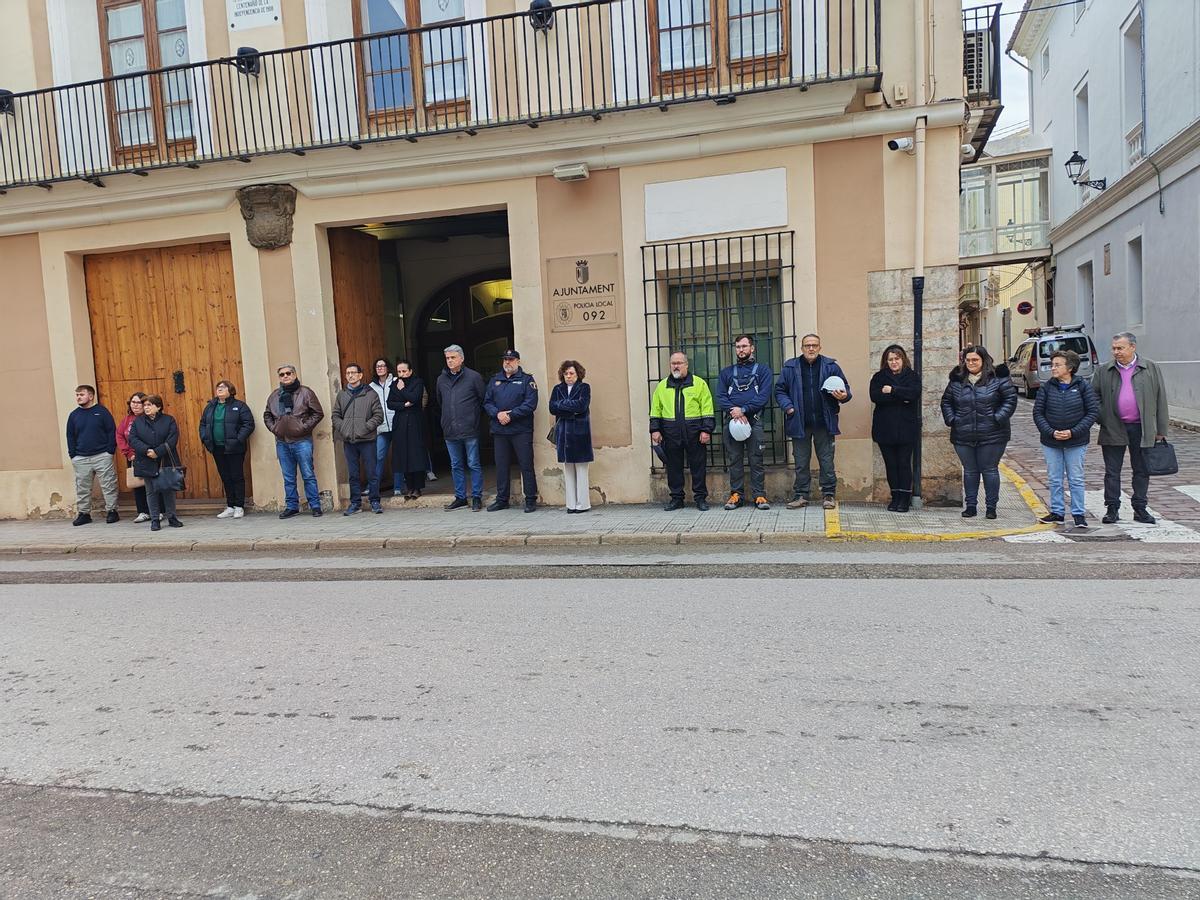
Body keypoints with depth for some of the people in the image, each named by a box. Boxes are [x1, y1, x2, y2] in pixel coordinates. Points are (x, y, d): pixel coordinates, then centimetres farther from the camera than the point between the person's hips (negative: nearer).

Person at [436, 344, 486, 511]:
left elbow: (483, 400, 2)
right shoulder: (441, 379, 11)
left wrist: (474, 417, 4)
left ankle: (476, 497, 8)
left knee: (474, 465, 0)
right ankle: (460, 497, 19)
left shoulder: (473, 377, -3)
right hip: (450, 431, 5)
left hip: (470, 430, -5)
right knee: (456, 466, 10)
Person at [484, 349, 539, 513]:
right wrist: (497, 414, -10)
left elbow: (530, 404, -9)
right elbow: (487, 402, 10)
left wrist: (510, 415, -14)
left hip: (521, 430, -4)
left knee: (526, 465, -2)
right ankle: (502, 499, 19)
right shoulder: (494, 380, 15)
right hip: (499, 430, 4)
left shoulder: (527, 380, 1)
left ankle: (531, 500, 6)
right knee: (501, 466, 9)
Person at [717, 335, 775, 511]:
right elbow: (720, 397, 6)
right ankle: (736, 494, 10)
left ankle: (759, 495, 1)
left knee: (756, 460, -3)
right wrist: (733, 410, -12)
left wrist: (743, 410, -14)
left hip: (754, 420, -2)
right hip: (732, 421, 2)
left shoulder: (763, 371, 9)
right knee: (734, 460, 4)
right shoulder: (726, 372, 17)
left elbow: (764, 396, -4)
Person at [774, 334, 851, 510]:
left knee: (827, 460, 4)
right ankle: (800, 495, 15)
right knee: (801, 462, 7)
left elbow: (845, 388, 7)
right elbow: (780, 390, 7)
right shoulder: (790, 367, 5)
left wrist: (843, 396, -15)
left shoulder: (831, 366, 4)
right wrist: (788, 406, -8)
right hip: (800, 423, 1)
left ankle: (829, 494, 14)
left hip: (824, 423, 0)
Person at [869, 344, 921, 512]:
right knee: (890, 464, 5)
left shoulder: (912, 377, 7)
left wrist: (892, 390, -13)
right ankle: (895, 497, 13)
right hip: (885, 429, 2)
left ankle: (905, 499, 3)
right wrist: (901, 398, -14)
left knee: (904, 464, -2)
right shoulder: (878, 377, 9)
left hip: (906, 429, -1)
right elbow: (875, 396, -10)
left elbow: (914, 393, -13)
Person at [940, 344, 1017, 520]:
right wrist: (951, 419, 2)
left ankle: (991, 506, 15)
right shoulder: (957, 380, 7)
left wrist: (998, 419, -12)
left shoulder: (998, 378, -3)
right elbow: (946, 401, 15)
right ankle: (970, 505, 20)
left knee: (990, 470, 5)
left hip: (991, 435, -3)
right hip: (963, 437, 3)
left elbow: (1010, 399, -3)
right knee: (969, 471, 11)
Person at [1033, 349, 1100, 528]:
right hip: (1051, 442, 2)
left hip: (1076, 442, -2)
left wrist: (1073, 432, -15)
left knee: (1076, 479, 5)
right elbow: (1038, 413, 0)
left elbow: (1093, 412, -5)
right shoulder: (1046, 388, 0)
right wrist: (1051, 432, -13)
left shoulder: (1083, 387, -5)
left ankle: (1079, 514, 14)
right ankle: (1057, 512, 20)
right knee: (1055, 479, 9)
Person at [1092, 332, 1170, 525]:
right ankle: (1112, 509, 12)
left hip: (1141, 429, 0)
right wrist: (1100, 418, -6)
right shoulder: (1103, 371, 3)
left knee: (1141, 471, 9)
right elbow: (1094, 396, 9)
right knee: (1112, 472, 4)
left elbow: (1160, 399, 3)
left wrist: (1161, 430, 1)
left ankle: (1140, 509, 19)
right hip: (1113, 429, 0)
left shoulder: (1150, 369, 2)